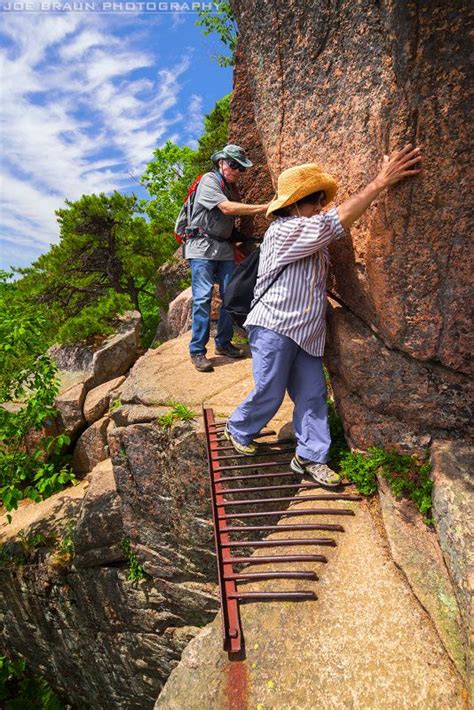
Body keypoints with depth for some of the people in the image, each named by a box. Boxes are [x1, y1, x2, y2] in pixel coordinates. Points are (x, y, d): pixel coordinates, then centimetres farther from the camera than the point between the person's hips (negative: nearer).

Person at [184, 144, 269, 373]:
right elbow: (226, 208, -21)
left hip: (224, 248, 8)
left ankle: (223, 343, 14)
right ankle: (197, 351, -6)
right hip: (202, 247, -7)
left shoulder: (232, 188, 18)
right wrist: (265, 208, -22)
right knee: (203, 298, -12)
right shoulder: (209, 180, -6)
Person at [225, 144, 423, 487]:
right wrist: (382, 181, -21)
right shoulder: (281, 231, -14)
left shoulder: (314, 236, 18)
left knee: (312, 395, 7)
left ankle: (311, 456, 18)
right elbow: (336, 221, -21)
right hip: (274, 328, -8)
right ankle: (238, 430, 29)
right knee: (269, 394, 2)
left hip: (306, 333, 8)